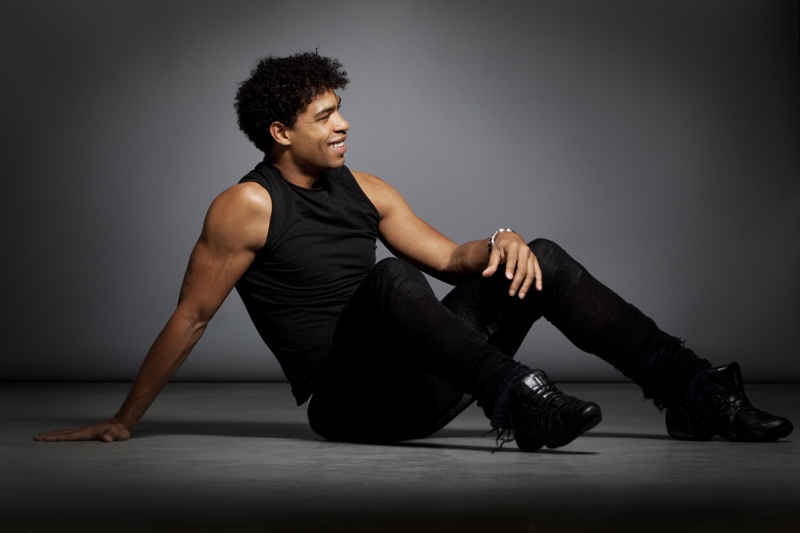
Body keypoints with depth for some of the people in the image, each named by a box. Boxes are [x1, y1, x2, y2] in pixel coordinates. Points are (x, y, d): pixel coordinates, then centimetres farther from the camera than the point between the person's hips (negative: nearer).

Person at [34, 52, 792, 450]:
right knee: (390, 279, -35)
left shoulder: (362, 190, 12)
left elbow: (447, 257, 14)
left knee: (543, 262, -4)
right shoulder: (247, 207, -8)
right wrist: (124, 421, -6)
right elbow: (190, 317, -7)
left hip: (413, 385, 7)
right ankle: (517, 402, -47)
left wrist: (502, 242, -9)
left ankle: (691, 395, -11)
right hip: (345, 402, -7)